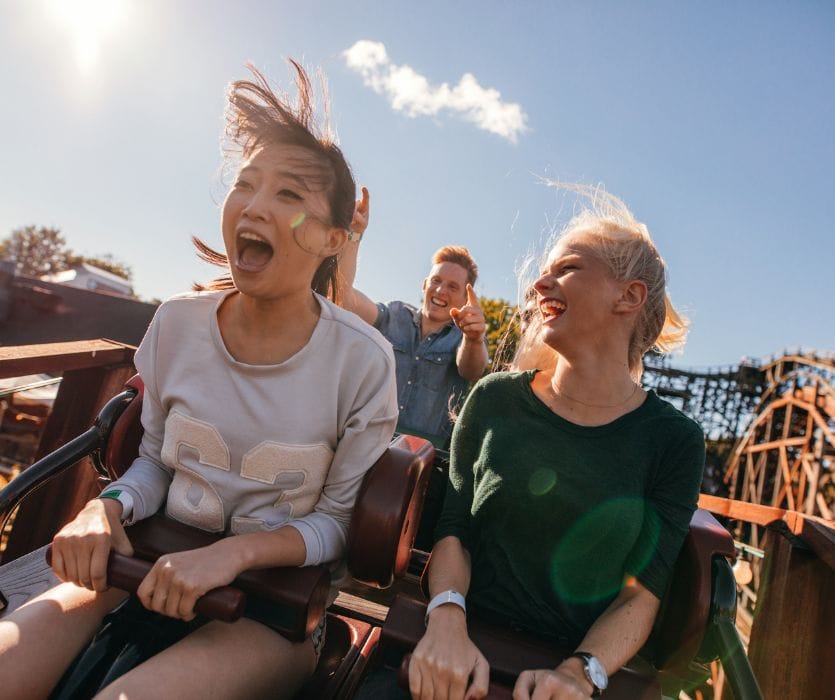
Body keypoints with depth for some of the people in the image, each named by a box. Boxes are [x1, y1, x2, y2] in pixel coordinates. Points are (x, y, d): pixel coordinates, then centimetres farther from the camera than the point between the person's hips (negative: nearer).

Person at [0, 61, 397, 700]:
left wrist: (236, 552, -21)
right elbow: (156, 457, 8)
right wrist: (110, 508, -12)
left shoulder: (363, 362, -16)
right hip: (156, 566, 4)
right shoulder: (177, 324, -4)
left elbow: (340, 520, -7)